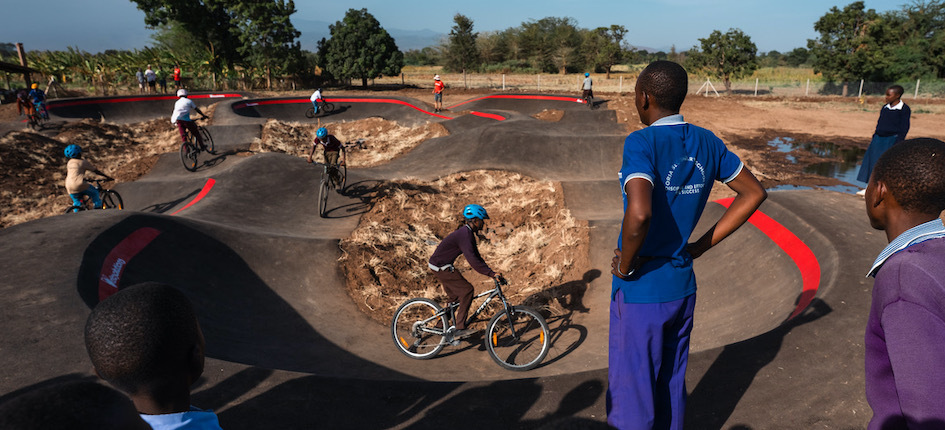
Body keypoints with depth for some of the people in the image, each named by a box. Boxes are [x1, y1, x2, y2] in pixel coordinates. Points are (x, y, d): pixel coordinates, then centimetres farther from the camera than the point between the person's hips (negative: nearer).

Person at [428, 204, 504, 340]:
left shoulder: (468, 233, 8)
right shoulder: (464, 234, -24)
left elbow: (477, 256, 12)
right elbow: (472, 260, -34)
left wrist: (492, 273, 5)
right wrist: (492, 274, -37)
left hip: (443, 265, 10)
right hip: (440, 267, -10)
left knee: (455, 298, 15)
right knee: (467, 290, -13)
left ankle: (452, 328, 28)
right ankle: (459, 328, -10)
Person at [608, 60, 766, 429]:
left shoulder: (641, 143, -20)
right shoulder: (707, 143, 2)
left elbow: (639, 213, -35)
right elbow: (754, 193, 12)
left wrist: (625, 266, -17)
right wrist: (701, 246, 9)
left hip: (639, 292, -7)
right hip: (683, 286, 7)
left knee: (632, 399, 10)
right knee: (671, 387, 23)